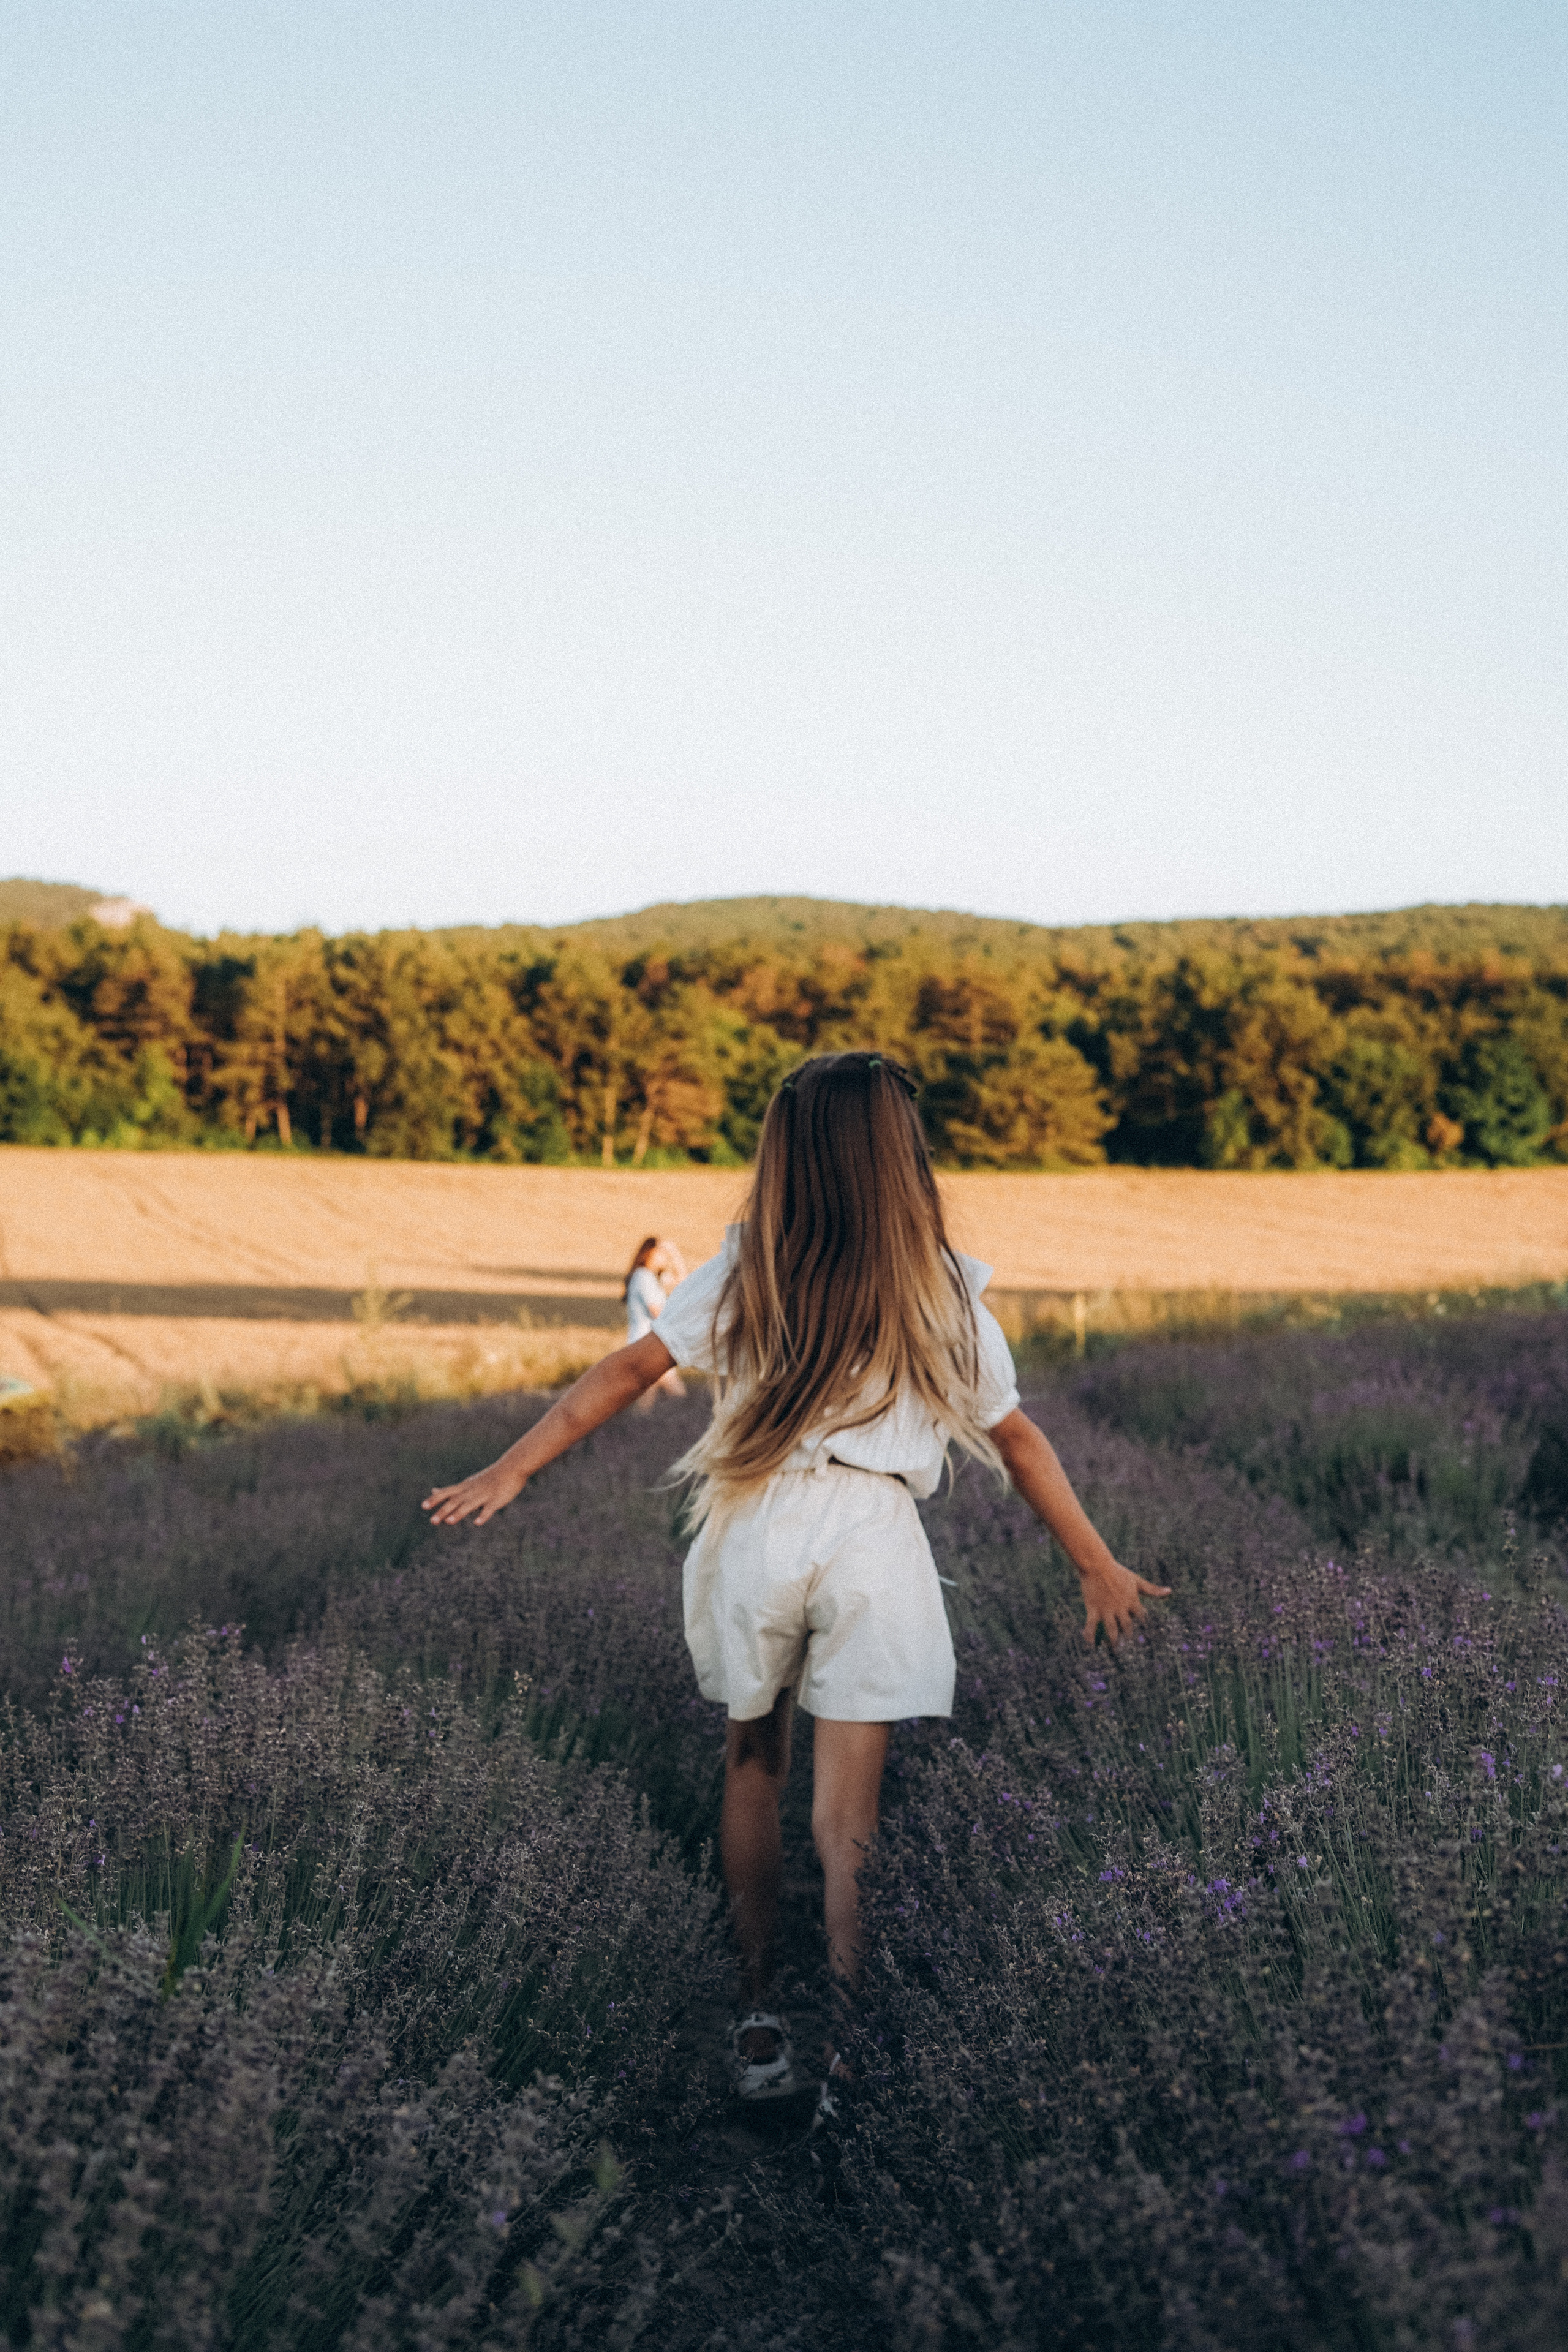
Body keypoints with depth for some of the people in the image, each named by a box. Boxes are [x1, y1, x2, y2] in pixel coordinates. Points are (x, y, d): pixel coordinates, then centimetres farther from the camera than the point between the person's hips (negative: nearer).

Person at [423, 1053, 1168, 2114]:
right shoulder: (944, 1294, 3)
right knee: (848, 1807, 2)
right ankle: (854, 2048, 2)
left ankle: (757, 2020, 23)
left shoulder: (745, 1273, 3)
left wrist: (512, 1469, 9)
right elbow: (1017, 1442, 9)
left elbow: (625, 1372, 3)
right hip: (872, 1541, -1)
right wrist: (1099, 1568, 19)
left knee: (753, 1771, 18)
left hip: (753, 1533, 1)